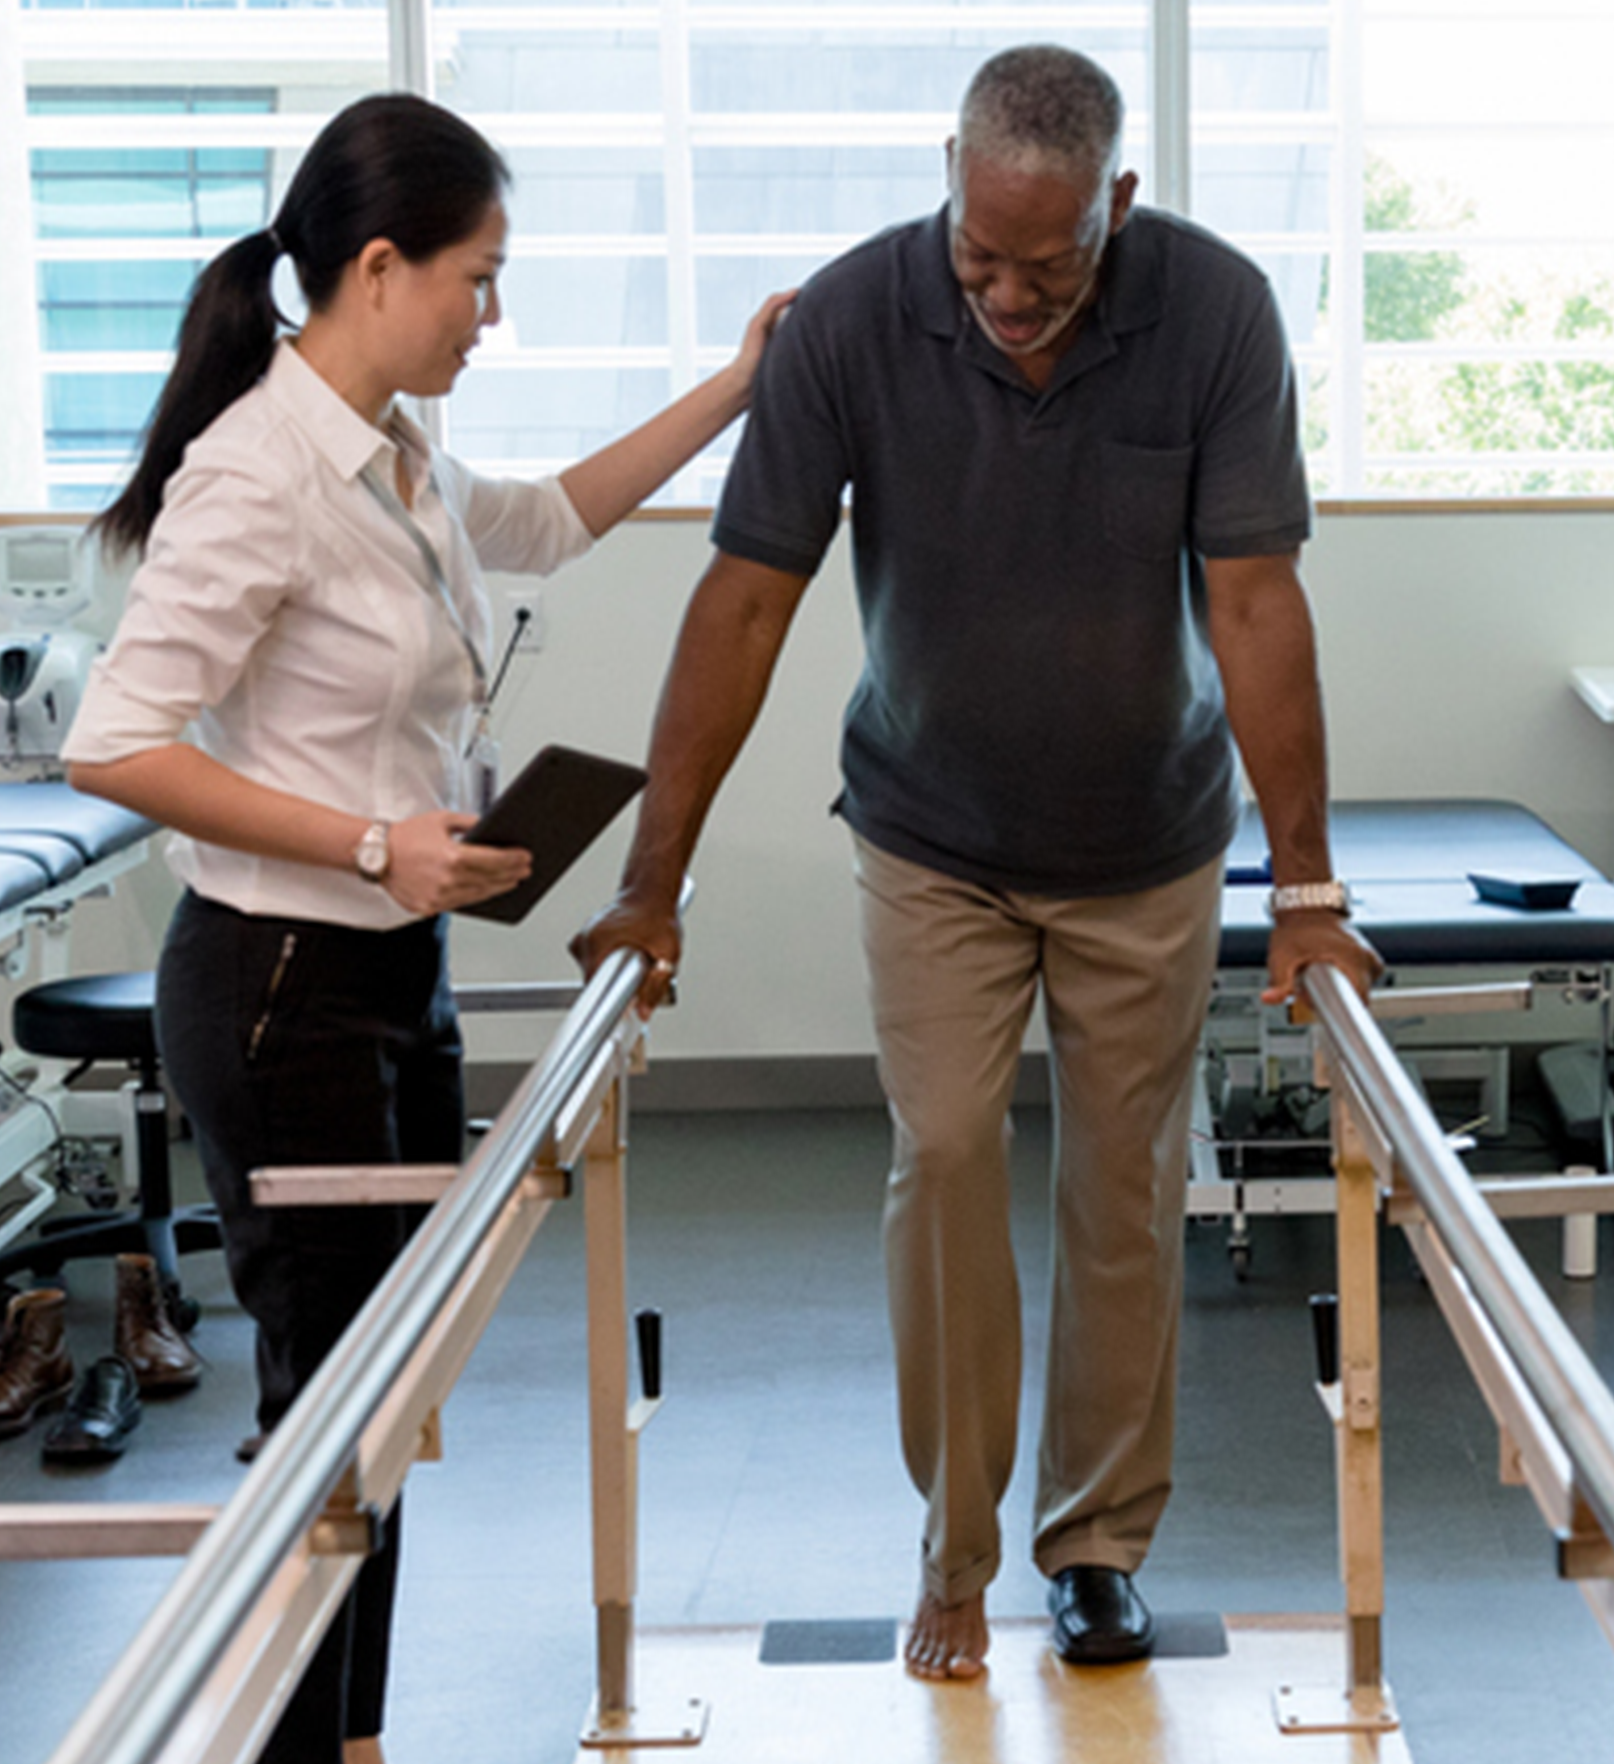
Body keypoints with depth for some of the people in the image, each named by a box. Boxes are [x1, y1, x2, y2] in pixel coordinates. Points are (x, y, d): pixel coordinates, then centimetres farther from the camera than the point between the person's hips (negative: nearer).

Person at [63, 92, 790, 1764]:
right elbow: (115, 746, -20)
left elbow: (550, 520, 29)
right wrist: (374, 843, -22)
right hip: (283, 986, -9)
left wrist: (732, 390, 25)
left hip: (398, 975, 9)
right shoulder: (262, 472, -19)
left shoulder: (401, 461, 7)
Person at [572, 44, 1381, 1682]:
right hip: (931, 840, 0)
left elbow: (1253, 598, -22)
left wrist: (1304, 886, -24)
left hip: (1146, 843, 1)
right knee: (943, 1159, -8)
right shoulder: (850, 317, -21)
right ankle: (954, 1558, 7)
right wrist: (651, 883, -19)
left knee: (1125, 1191, 5)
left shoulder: (1214, 309, -21)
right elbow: (746, 597, -19)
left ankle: (1100, 1543, 22)